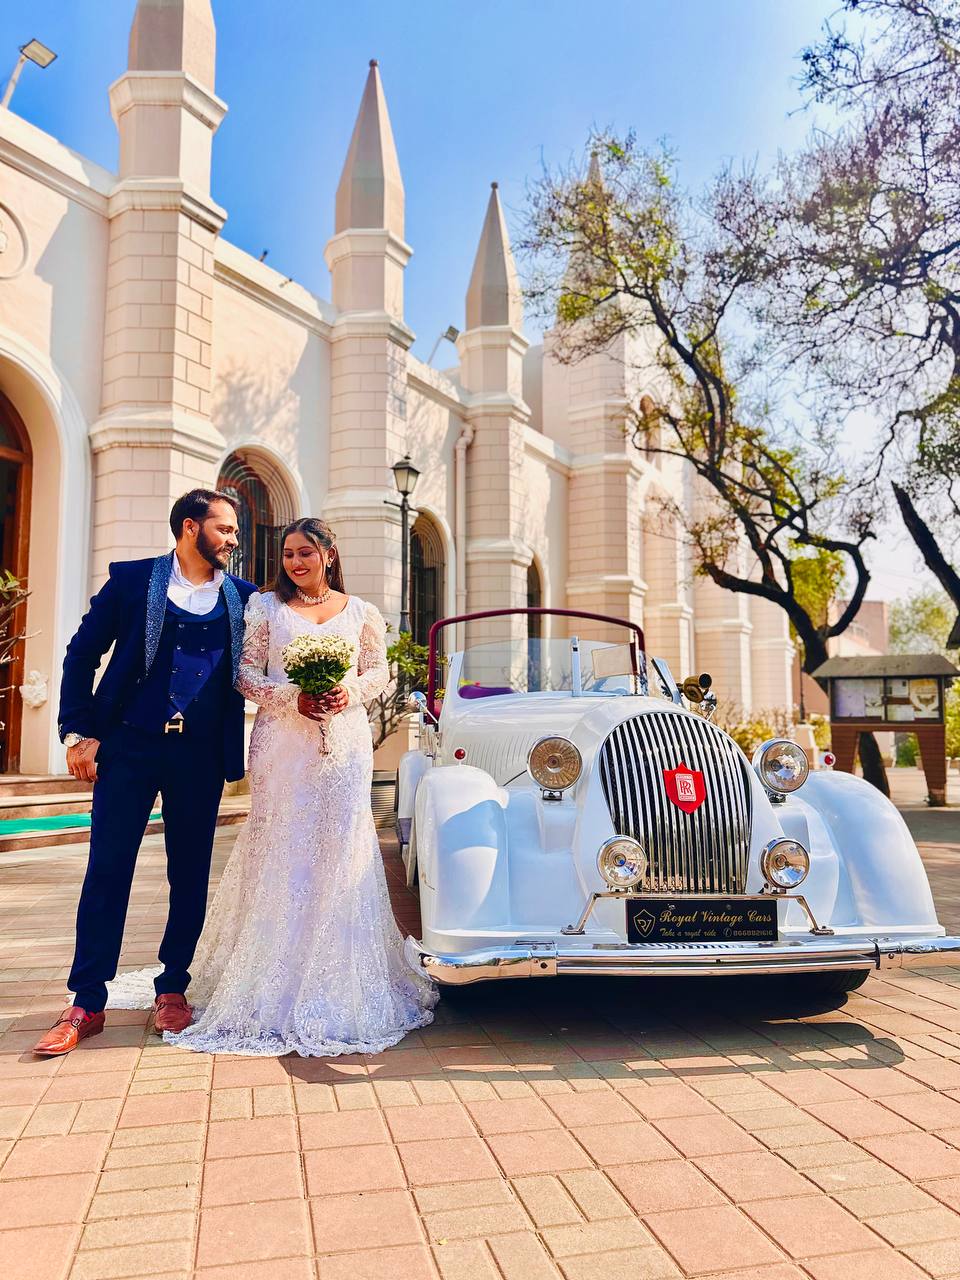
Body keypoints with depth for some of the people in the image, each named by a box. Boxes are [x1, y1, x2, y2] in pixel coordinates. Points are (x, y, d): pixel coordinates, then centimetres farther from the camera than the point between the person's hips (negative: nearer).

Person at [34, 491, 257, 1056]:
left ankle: (173, 988, 24)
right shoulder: (133, 579, 3)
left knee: (191, 874, 8)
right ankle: (87, 1004, 12)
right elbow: (82, 654, 3)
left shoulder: (244, 597, 8)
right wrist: (79, 732, -4)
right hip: (130, 744, -1)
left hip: (202, 754, 2)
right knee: (107, 870, 1)